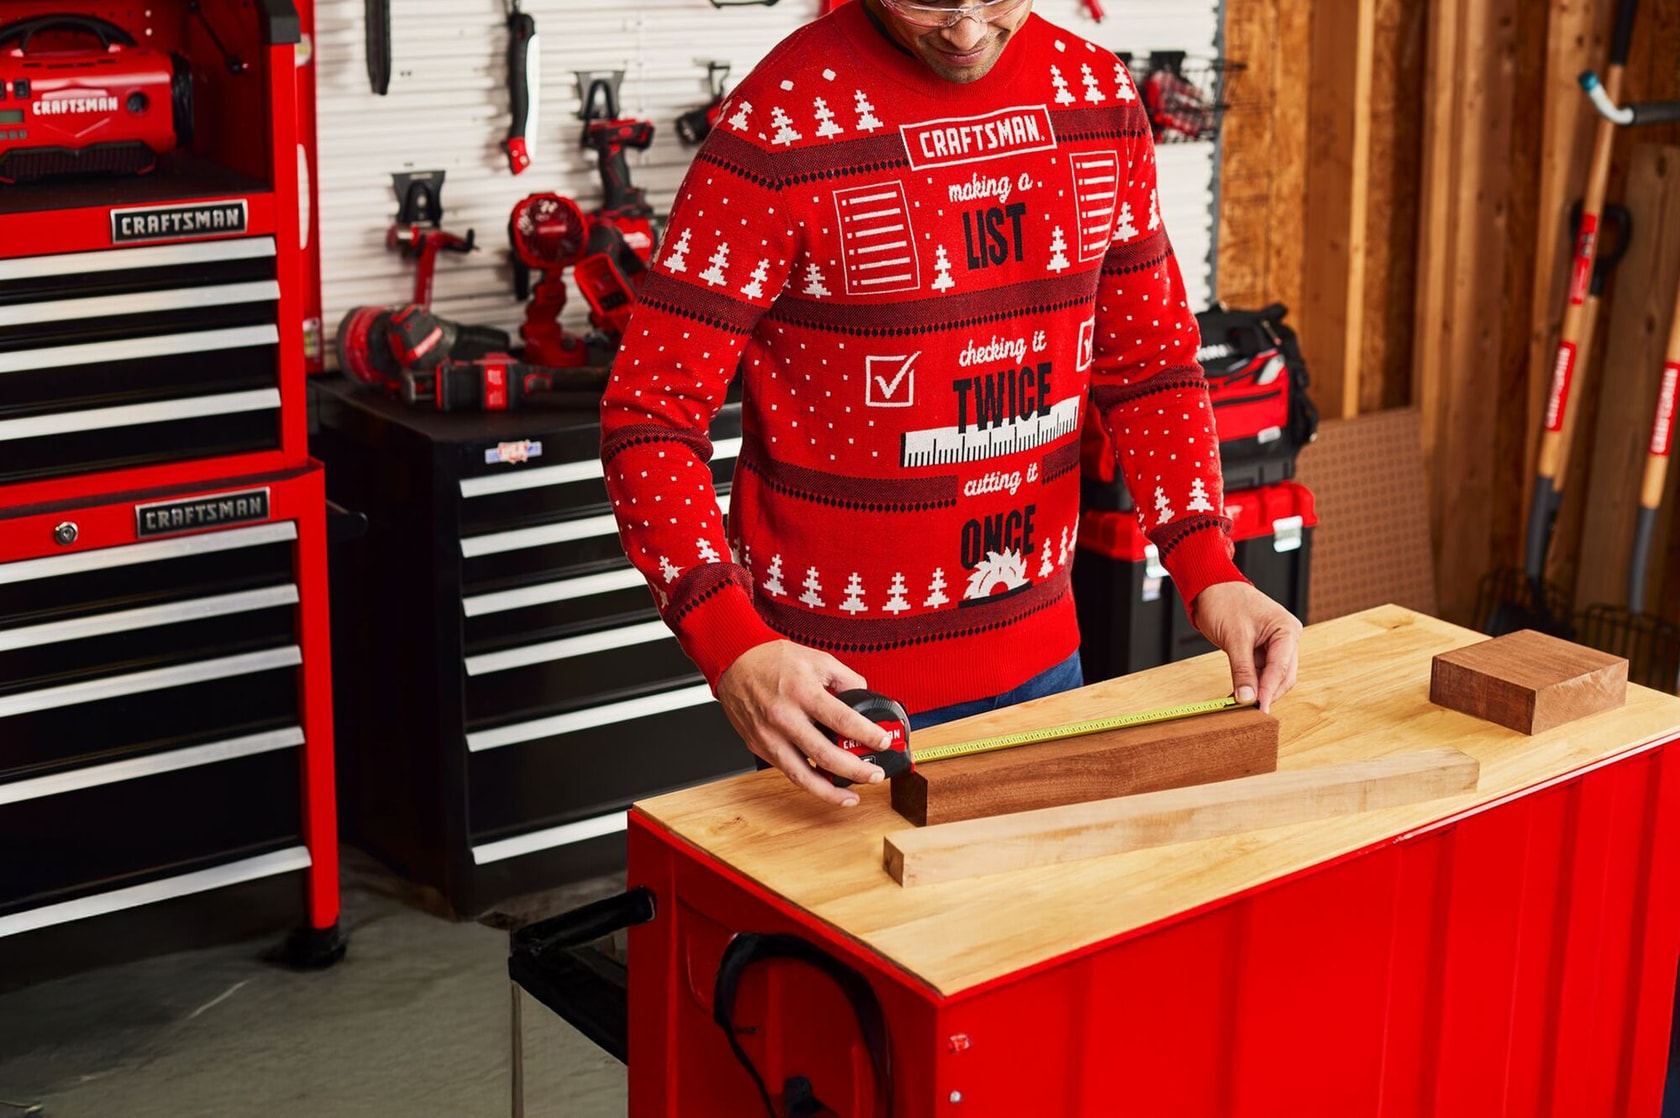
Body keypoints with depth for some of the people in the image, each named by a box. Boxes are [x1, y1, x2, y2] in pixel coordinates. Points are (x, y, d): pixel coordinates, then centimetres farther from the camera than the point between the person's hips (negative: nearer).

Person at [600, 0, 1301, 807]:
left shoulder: (1096, 97, -1)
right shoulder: (781, 126, -17)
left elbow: (1146, 359, 6)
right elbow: (650, 414, -17)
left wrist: (1208, 570, -9)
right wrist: (735, 649, -32)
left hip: (1038, 653, 5)